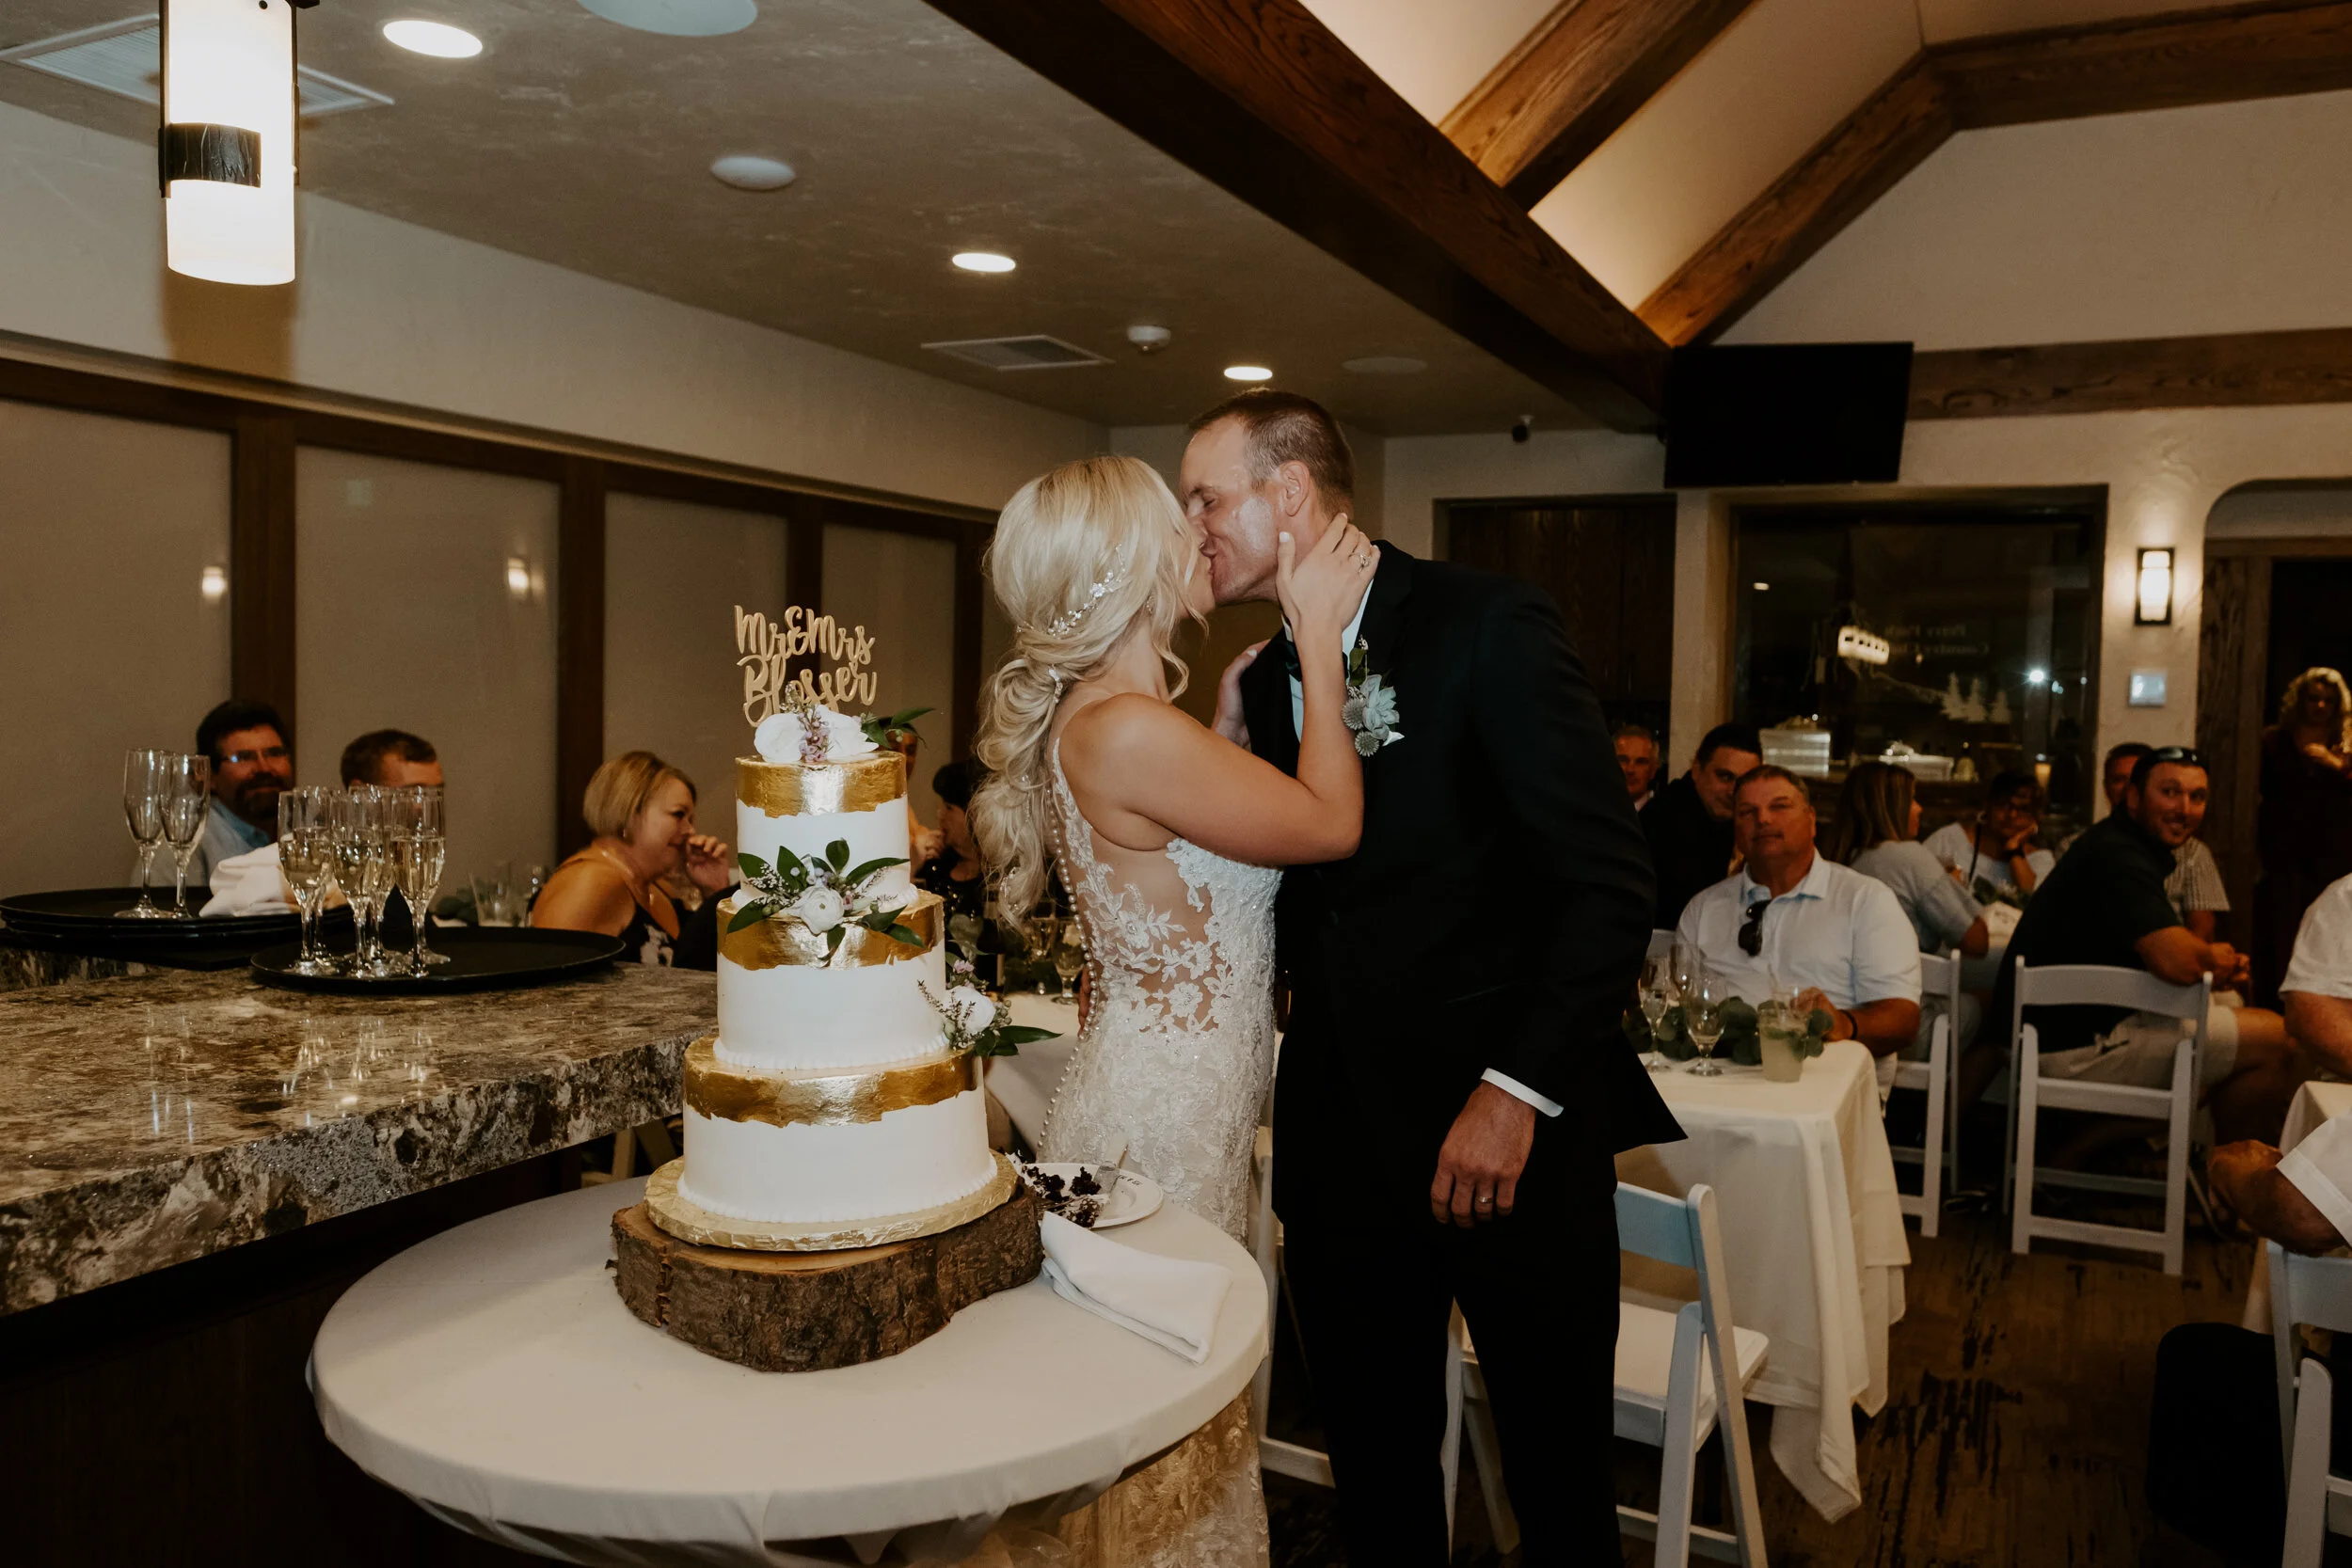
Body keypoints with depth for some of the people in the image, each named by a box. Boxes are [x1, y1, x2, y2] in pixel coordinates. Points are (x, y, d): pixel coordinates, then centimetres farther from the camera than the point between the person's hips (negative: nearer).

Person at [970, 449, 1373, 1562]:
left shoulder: (1105, 717, 10)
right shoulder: (1125, 730, -22)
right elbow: (1331, 824, -13)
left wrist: (1281, 642, 14)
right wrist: (1318, 634, -5)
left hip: (1183, 1106, 10)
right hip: (1163, 1122, -10)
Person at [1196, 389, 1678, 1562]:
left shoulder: (1488, 627, -9)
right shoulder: (1265, 680, 10)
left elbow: (1608, 882, -14)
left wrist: (1517, 1091, -18)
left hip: (1511, 1130, -5)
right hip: (1342, 1138, 5)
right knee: (1376, 1470, 16)